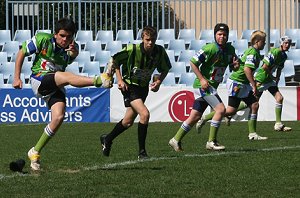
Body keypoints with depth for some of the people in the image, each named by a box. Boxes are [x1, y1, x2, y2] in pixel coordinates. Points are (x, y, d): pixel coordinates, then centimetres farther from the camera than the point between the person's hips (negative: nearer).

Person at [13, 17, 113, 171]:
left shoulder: (72, 48, 2)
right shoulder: (43, 40, -7)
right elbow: (22, 53, 4)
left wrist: (73, 53, -44)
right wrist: (17, 77, 1)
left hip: (56, 87, 5)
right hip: (39, 79, -4)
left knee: (58, 118, -16)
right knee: (66, 76, -32)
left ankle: (35, 152, -2)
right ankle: (98, 81, -61)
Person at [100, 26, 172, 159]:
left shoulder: (160, 52, -11)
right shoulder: (132, 50, -22)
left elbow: (166, 68, 8)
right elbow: (114, 60, -7)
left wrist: (159, 81, -10)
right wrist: (120, 80, -15)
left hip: (144, 87, 6)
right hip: (129, 86, -6)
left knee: (128, 122, 14)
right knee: (145, 114, -24)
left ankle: (107, 139, 41)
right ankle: (141, 152, -15)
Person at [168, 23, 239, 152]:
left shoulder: (230, 49, 6)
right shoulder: (210, 48, -16)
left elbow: (234, 67, 18)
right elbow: (193, 62, -14)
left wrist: (236, 65, -7)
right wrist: (202, 79, -19)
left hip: (213, 86, 8)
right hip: (203, 85, -8)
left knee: (195, 117, 9)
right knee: (220, 109, -18)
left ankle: (176, 140, 18)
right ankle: (211, 142, -12)